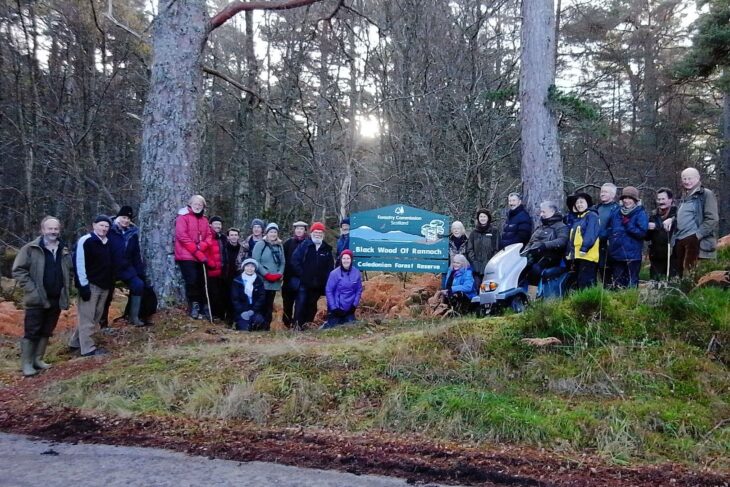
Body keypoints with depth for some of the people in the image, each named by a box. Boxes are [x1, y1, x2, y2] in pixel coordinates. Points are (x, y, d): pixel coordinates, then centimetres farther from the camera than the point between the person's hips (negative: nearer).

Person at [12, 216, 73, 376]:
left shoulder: (64, 251, 8)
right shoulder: (30, 249, -7)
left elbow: (69, 271, 21)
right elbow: (18, 270, -9)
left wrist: (66, 289, 10)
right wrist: (31, 289, -16)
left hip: (56, 300, 5)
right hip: (37, 300, -5)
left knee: (46, 332, 13)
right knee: (31, 332, 0)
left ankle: (38, 359, 24)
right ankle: (26, 363, 9)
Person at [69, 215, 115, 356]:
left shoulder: (107, 243, 14)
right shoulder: (85, 241, -10)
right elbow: (79, 264, -15)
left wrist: (111, 285, 19)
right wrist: (83, 285, -19)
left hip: (104, 286, 8)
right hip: (90, 285, -8)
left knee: (95, 317, 14)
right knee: (87, 317, -3)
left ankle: (75, 342, 27)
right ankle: (88, 348, 1)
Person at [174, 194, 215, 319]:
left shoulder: (204, 220, 15)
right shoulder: (183, 217, -4)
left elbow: (209, 236, 9)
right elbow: (182, 236, -13)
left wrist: (202, 246, -13)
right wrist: (196, 251, -16)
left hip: (200, 257, 6)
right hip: (186, 256, -6)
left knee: (201, 282, 6)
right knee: (192, 280, -14)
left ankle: (201, 307, 13)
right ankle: (194, 306, -4)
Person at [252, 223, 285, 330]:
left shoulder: (279, 246, 14)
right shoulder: (260, 244, -2)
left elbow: (282, 262, 13)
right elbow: (256, 261, -10)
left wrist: (280, 273, -5)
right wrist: (266, 274, -15)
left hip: (275, 281, 5)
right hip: (262, 280, -5)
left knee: (269, 304, 8)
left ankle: (267, 325, 13)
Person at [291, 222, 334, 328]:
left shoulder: (327, 249, 9)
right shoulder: (304, 245, 0)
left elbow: (330, 266, 12)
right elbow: (295, 260, -5)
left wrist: (325, 279, 2)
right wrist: (301, 274, -9)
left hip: (318, 284, 3)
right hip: (303, 282, -3)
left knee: (312, 305, 9)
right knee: (301, 303, -8)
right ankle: (297, 324, -2)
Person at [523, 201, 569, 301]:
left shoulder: (561, 227, 5)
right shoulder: (540, 227, 30)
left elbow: (562, 241, -15)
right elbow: (530, 242, 26)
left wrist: (544, 245, -29)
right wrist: (523, 252, 6)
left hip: (549, 257, -7)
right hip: (533, 255, 7)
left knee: (535, 268, -37)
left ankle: (531, 299, -42)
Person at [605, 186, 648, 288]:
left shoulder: (641, 214, -4)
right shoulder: (616, 213, 12)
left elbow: (642, 233, -14)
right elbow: (608, 229, 20)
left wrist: (627, 225, -16)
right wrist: (612, 236, 1)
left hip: (632, 256, -6)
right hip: (616, 254, 6)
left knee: (631, 284, 1)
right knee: (617, 283, 15)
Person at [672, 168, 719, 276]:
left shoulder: (706, 194, -2)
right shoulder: (685, 197, 22)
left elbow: (712, 219, -11)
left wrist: (697, 235, -16)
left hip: (695, 240, -8)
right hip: (680, 240, 8)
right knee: (682, 274, 8)